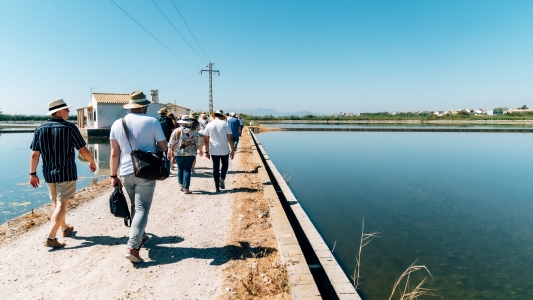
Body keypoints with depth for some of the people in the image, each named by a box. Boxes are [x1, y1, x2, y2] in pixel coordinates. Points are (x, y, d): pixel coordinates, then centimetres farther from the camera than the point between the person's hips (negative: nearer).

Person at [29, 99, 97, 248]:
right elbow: (83, 150, -9)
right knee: (62, 204, -3)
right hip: (67, 172, -6)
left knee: (57, 202, 20)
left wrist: (32, 173, 10)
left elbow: (34, 154, 3)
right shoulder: (70, 128, -11)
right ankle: (51, 238, -8)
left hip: (49, 173, 6)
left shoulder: (40, 129, 3)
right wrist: (92, 162, 7)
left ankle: (65, 228, 38)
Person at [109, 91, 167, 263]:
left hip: (126, 173, 4)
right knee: (142, 209, 0)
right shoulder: (152, 122, -7)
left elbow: (114, 153, 5)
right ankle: (132, 247, -8)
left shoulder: (117, 124, 4)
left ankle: (141, 237, 34)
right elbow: (163, 147, -1)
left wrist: (113, 175, 11)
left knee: (135, 207, 21)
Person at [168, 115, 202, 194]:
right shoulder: (194, 131, -3)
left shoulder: (176, 130, 0)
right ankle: (186, 189, 2)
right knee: (187, 170, 1)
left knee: (180, 169, 20)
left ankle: (181, 185, 23)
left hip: (178, 153, 2)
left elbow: (171, 143, 1)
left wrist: (170, 152, 10)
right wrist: (201, 150, 17)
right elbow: (198, 143, 2)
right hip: (190, 154, -2)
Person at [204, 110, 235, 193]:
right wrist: (232, 150, 0)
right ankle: (222, 178, -5)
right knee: (225, 165, 20)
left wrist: (207, 151, 10)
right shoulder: (225, 124, -3)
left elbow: (206, 140, 3)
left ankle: (217, 187, 10)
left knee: (215, 168, 9)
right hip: (224, 150, -1)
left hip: (214, 151, 1)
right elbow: (230, 139, -7)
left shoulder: (209, 125, 2)